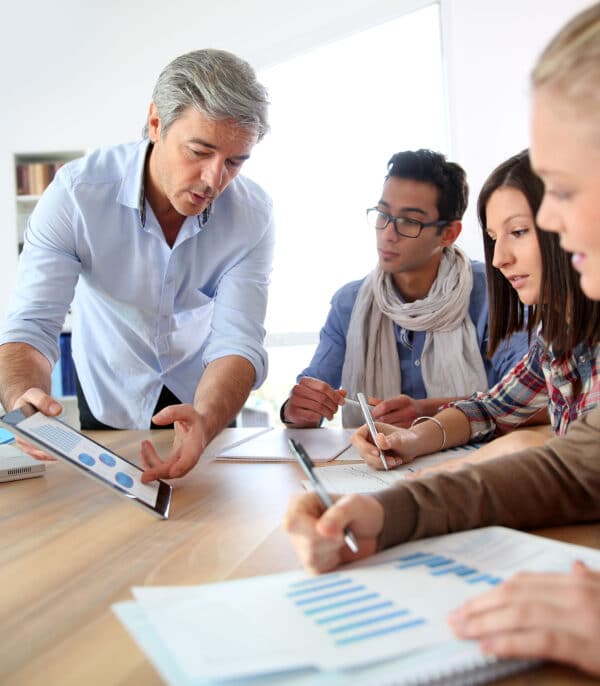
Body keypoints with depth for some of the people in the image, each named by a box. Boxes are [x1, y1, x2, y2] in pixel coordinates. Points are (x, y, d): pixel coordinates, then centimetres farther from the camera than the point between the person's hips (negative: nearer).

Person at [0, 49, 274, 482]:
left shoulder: (252, 214, -20)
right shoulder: (77, 193, -23)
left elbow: (237, 342, -24)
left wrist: (205, 419, -46)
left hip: (204, 409, 0)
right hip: (108, 406, 0)